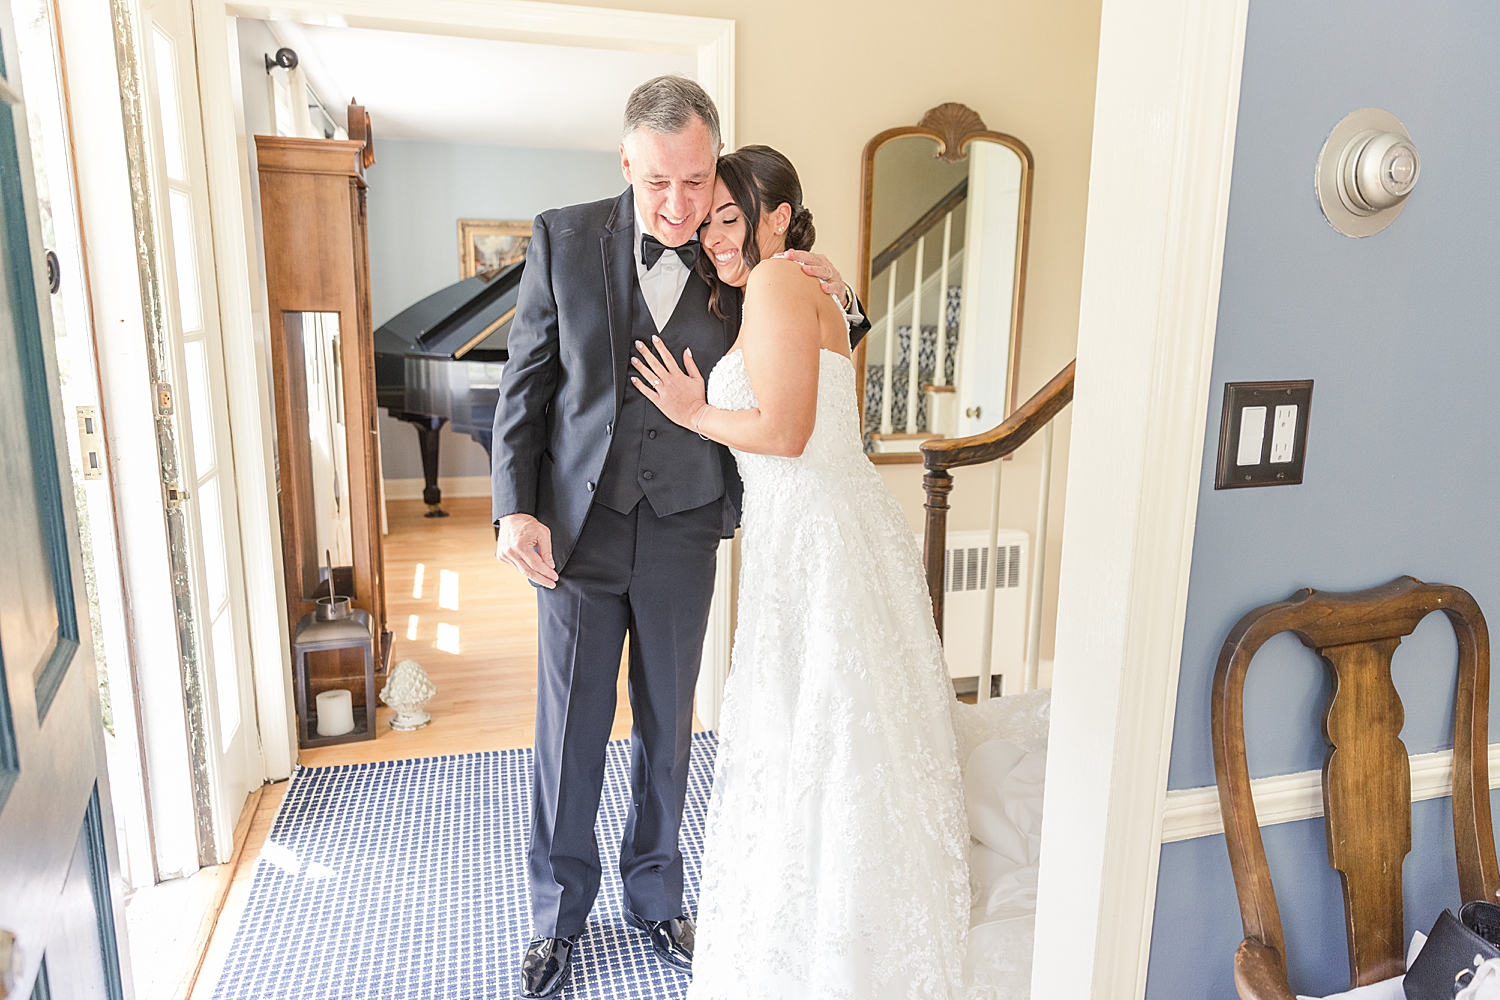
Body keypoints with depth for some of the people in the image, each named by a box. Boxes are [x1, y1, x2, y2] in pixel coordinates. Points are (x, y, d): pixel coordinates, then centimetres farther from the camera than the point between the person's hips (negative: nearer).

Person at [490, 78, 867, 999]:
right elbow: (527, 380, -1)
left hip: (683, 534, 1)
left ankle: (656, 900, 37)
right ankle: (560, 915, 32)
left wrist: (836, 298, -9)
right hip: (575, 527, -1)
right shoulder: (565, 238, -4)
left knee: (667, 729, 14)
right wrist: (516, 507, -9)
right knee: (570, 733, 9)